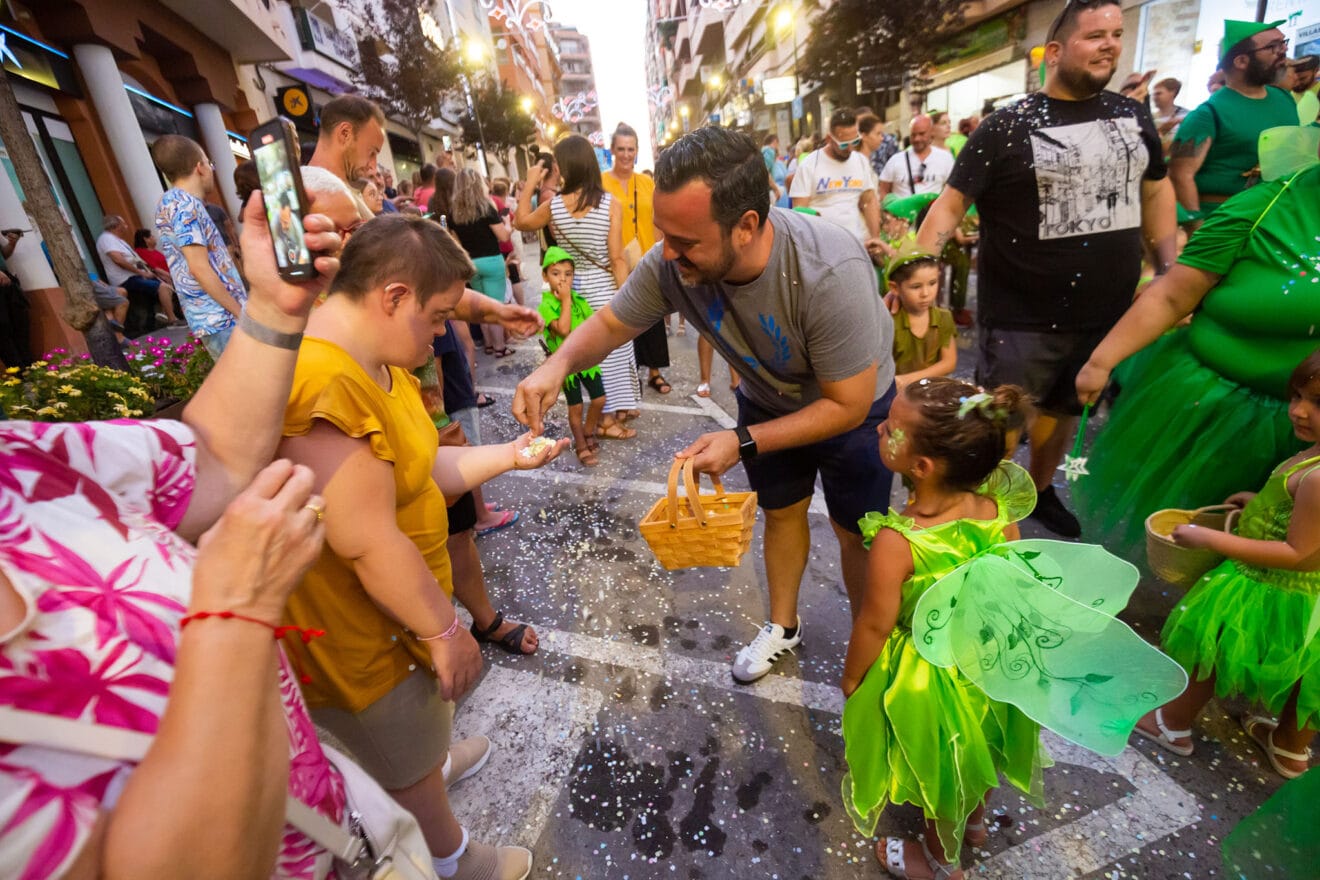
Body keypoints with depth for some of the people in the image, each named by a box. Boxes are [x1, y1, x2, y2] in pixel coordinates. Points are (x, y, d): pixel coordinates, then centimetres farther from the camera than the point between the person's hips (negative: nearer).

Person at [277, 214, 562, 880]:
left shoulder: (377, 363, -1)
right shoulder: (324, 386, -34)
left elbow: (419, 467, 3)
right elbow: (369, 545, -32)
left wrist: (509, 454, -1)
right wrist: (443, 629, -20)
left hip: (398, 599, 9)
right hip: (363, 630, -8)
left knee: (421, 718, 36)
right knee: (409, 769, 21)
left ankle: (435, 758, 67)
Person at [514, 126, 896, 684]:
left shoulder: (830, 272, -41)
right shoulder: (673, 263, -28)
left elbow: (848, 406, -30)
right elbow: (611, 323, -12)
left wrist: (744, 444, -35)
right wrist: (559, 363, -32)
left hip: (850, 407, -3)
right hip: (766, 400, 4)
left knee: (855, 533, 9)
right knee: (781, 513, 19)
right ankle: (782, 626, 45)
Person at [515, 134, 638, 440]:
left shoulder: (553, 205, -4)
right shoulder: (611, 204, -11)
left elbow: (520, 222, 15)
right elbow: (616, 258, -13)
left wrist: (530, 184, 19)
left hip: (574, 287, 3)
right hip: (605, 287, -3)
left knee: (588, 352, 16)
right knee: (611, 351, 8)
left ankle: (612, 410, 28)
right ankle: (609, 418, 15)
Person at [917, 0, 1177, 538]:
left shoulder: (1134, 116, 9)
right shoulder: (1006, 127, -8)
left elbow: (1155, 193, 18)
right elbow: (949, 206, -12)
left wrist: (1171, 273, 11)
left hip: (1106, 313, 6)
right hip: (1023, 318, -5)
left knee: (1064, 413, 20)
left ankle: (1039, 491, 42)